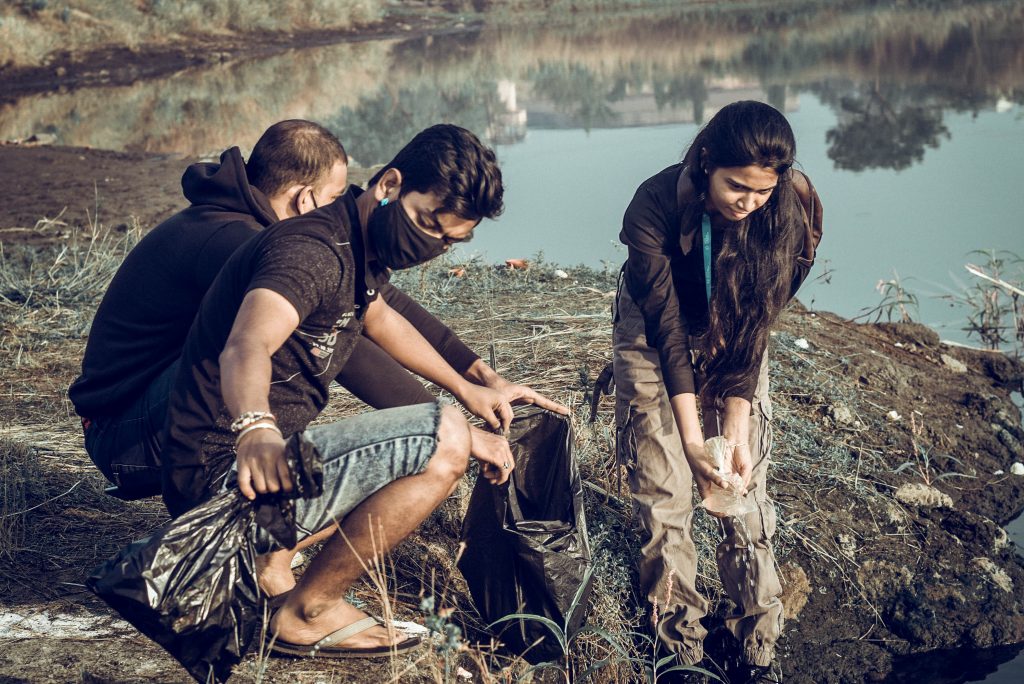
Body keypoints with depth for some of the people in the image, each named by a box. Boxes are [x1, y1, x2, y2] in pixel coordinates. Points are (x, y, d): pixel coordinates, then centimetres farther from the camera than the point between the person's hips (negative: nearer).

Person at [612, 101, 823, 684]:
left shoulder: (788, 211, -26)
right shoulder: (654, 208, -32)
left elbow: (755, 327, -20)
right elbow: (666, 328, -25)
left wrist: (737, 433, -23)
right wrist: (692, 438, -24)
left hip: (736, 335, 2)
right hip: (654, 334, -1)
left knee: (747, 487, -4)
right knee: (665, 491, -7)